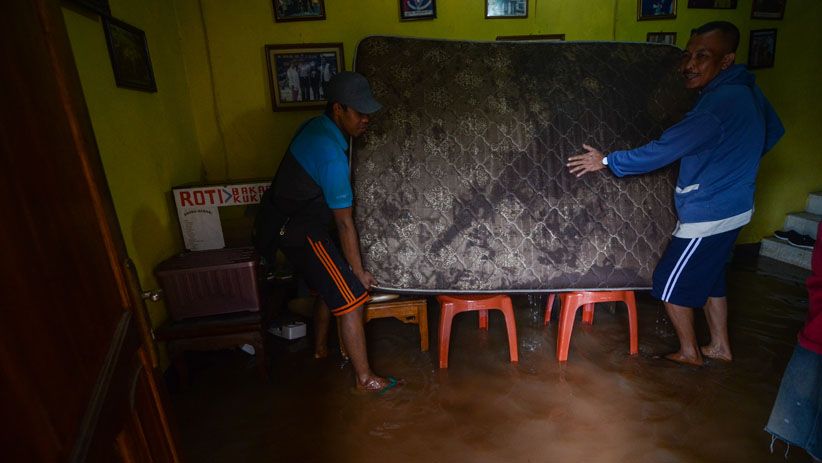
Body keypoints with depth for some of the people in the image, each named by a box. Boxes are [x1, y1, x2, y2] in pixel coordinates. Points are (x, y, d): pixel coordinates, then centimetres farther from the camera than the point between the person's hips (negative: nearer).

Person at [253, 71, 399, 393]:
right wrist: (359, 271, -12)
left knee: (330, 285, 22)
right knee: (350, 298, -5)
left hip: (286, 220, 10)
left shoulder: (317, 127, 4)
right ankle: (364, 378, 8)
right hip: (298, 230, -10)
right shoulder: (331, 153, -26)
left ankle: (321, 348, 40)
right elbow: (344, 223, -22)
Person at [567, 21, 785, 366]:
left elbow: (663, 151, -27)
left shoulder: (720, 104, -25)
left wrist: (606, 161, -19)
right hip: (732, 206, 9)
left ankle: (689, 352, 24)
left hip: (708, 213, -9)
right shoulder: (746, 89, 5)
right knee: (708, 276, 23)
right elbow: (772, 133, 19)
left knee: (670, 282, 5)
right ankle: (720, 346, 37)